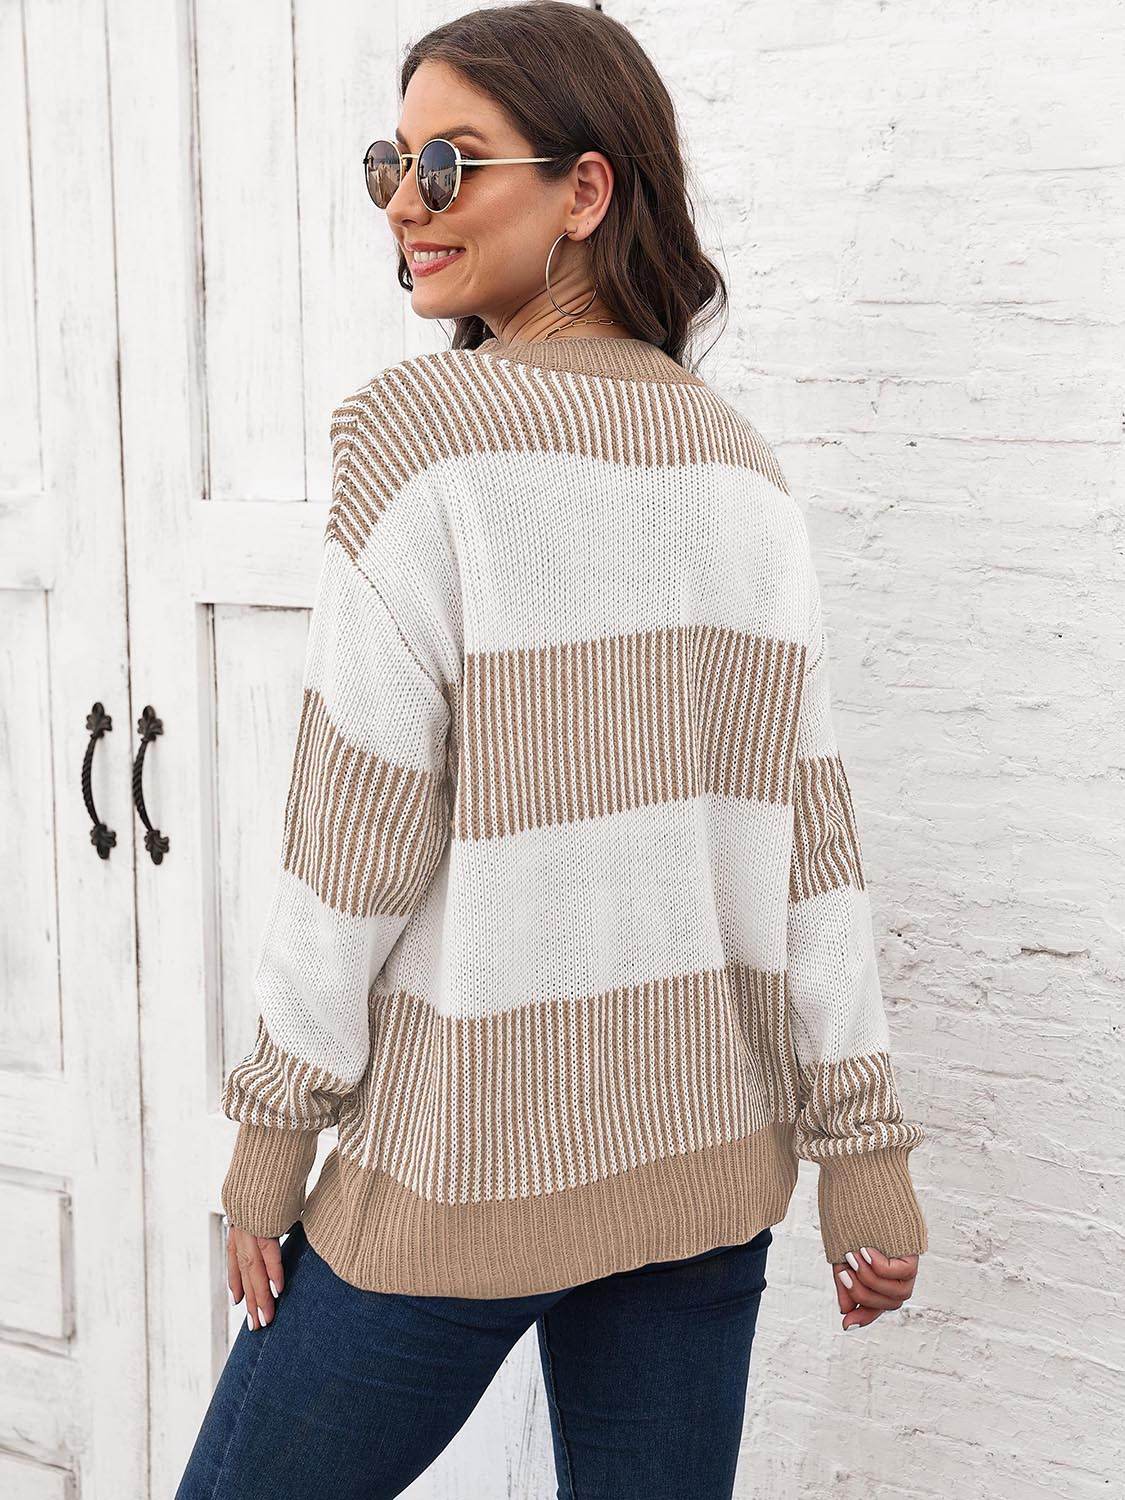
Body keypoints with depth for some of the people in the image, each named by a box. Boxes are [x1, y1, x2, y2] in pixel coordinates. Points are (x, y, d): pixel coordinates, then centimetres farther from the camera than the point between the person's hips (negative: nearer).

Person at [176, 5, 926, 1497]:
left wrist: (276, 1118, -3)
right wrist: (862, 1137, 7)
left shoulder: (423, 426, -12)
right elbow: (809, 816, 3)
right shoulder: (741, 463, 4)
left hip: (472, 1161, -6)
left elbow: (363, 823, -13)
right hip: (711, 1150, 6)